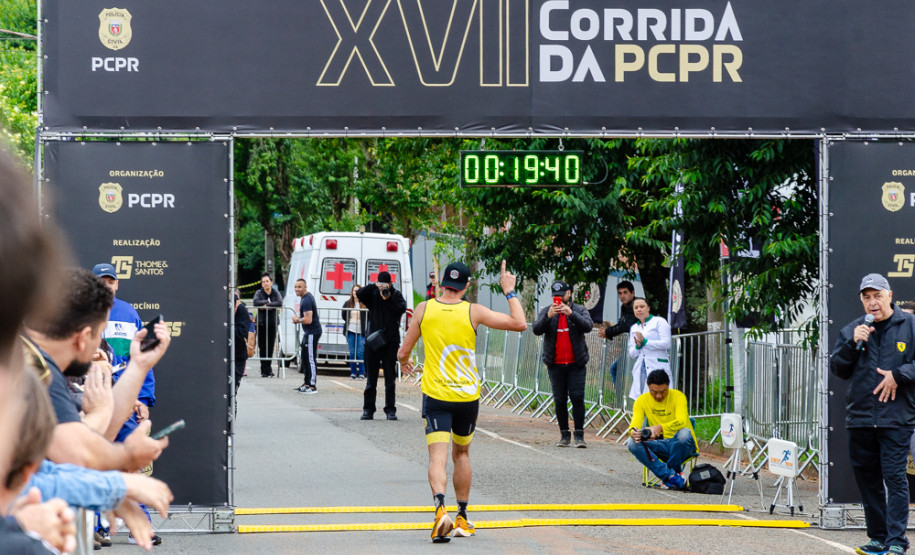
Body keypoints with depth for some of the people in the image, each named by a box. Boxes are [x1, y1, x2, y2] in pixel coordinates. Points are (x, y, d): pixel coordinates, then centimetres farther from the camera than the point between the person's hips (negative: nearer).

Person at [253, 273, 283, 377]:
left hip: (272, 323, 1)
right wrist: (267, 301, -13)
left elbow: (280, 303, -13)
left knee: (270, 347, 0)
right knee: (262, 347, -5)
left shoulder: (275, 293, 5)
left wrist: (267, 305, -16)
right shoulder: (259, 293, 1)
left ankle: (265, 369, 10)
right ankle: (266, 370, -1)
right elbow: (256, 302, -18)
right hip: (261, 323, -1)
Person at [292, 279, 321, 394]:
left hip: (312, 333, -11)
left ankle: (312, 386, -10)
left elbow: (308, 320, -28)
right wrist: (298, 319, 12)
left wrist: (297, 319, -10)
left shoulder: (306, 301, -20)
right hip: (308, 332, 11)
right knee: (305, 358, 18)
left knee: (311, 359, -10)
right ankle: (307, 383, 27)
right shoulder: (306, 297, 14)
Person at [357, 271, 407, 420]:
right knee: (371, 376, 4)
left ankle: (390, 409, 7)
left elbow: (402, 308, -11)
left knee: (390, 377, 3)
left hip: (391, 340, -1)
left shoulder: (396, 295, 3)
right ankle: (368, 409, 9)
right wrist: (374, 286, -25)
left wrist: (389, 299, -22)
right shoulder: (372, 294, 5)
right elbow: (359, 294, -12)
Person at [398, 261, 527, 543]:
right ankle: (462, 518, 26)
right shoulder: (473, 311, -7)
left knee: (438, 457, -8)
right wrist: (510, 291, 6)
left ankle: (440, 507, -34)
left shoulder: (424, 309, -3)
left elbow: (403, 352, 5)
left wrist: (404, 362, 29)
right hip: (467, 396, 1)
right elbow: (519, 323, -7)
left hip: (435, 394, -1)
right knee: (461, 454, 20)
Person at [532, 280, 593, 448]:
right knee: (560, 400, 3)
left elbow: (588, 326, -15)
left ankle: (579, 434, -5)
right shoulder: (546, 311, 6)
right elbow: (537, 330, -9)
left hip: (576, 364, -1)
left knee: (577, 398, -8)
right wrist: (548, 316, -28)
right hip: (556, 364, 1)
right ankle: (564, 434, 11)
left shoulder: (579, 310, 4)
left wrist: (571, 313, -30)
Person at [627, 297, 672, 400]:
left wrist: (645, 342, -8)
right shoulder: (634, 328, 24)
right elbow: (631, 354, 22)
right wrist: (637, 346, 0)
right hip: (640, 369, 5)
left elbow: (667, 343, -5)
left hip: (658, 368, -5)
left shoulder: (659, 321, 7)